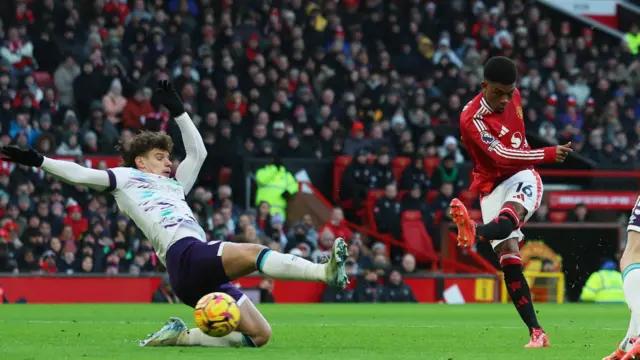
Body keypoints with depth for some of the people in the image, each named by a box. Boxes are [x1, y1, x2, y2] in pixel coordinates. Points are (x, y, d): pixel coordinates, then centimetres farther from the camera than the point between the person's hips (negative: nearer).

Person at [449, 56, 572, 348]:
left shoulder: (514, 97, 3)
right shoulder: (471, 119, -17)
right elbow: (501, 155, -28)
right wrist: (548, 154, -35)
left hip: (522, 176, 3)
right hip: (493, 185, -3)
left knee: (512, 211, -35)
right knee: (510, 261, -13)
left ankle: (475, 232, -68)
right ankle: (537, 333, -14)